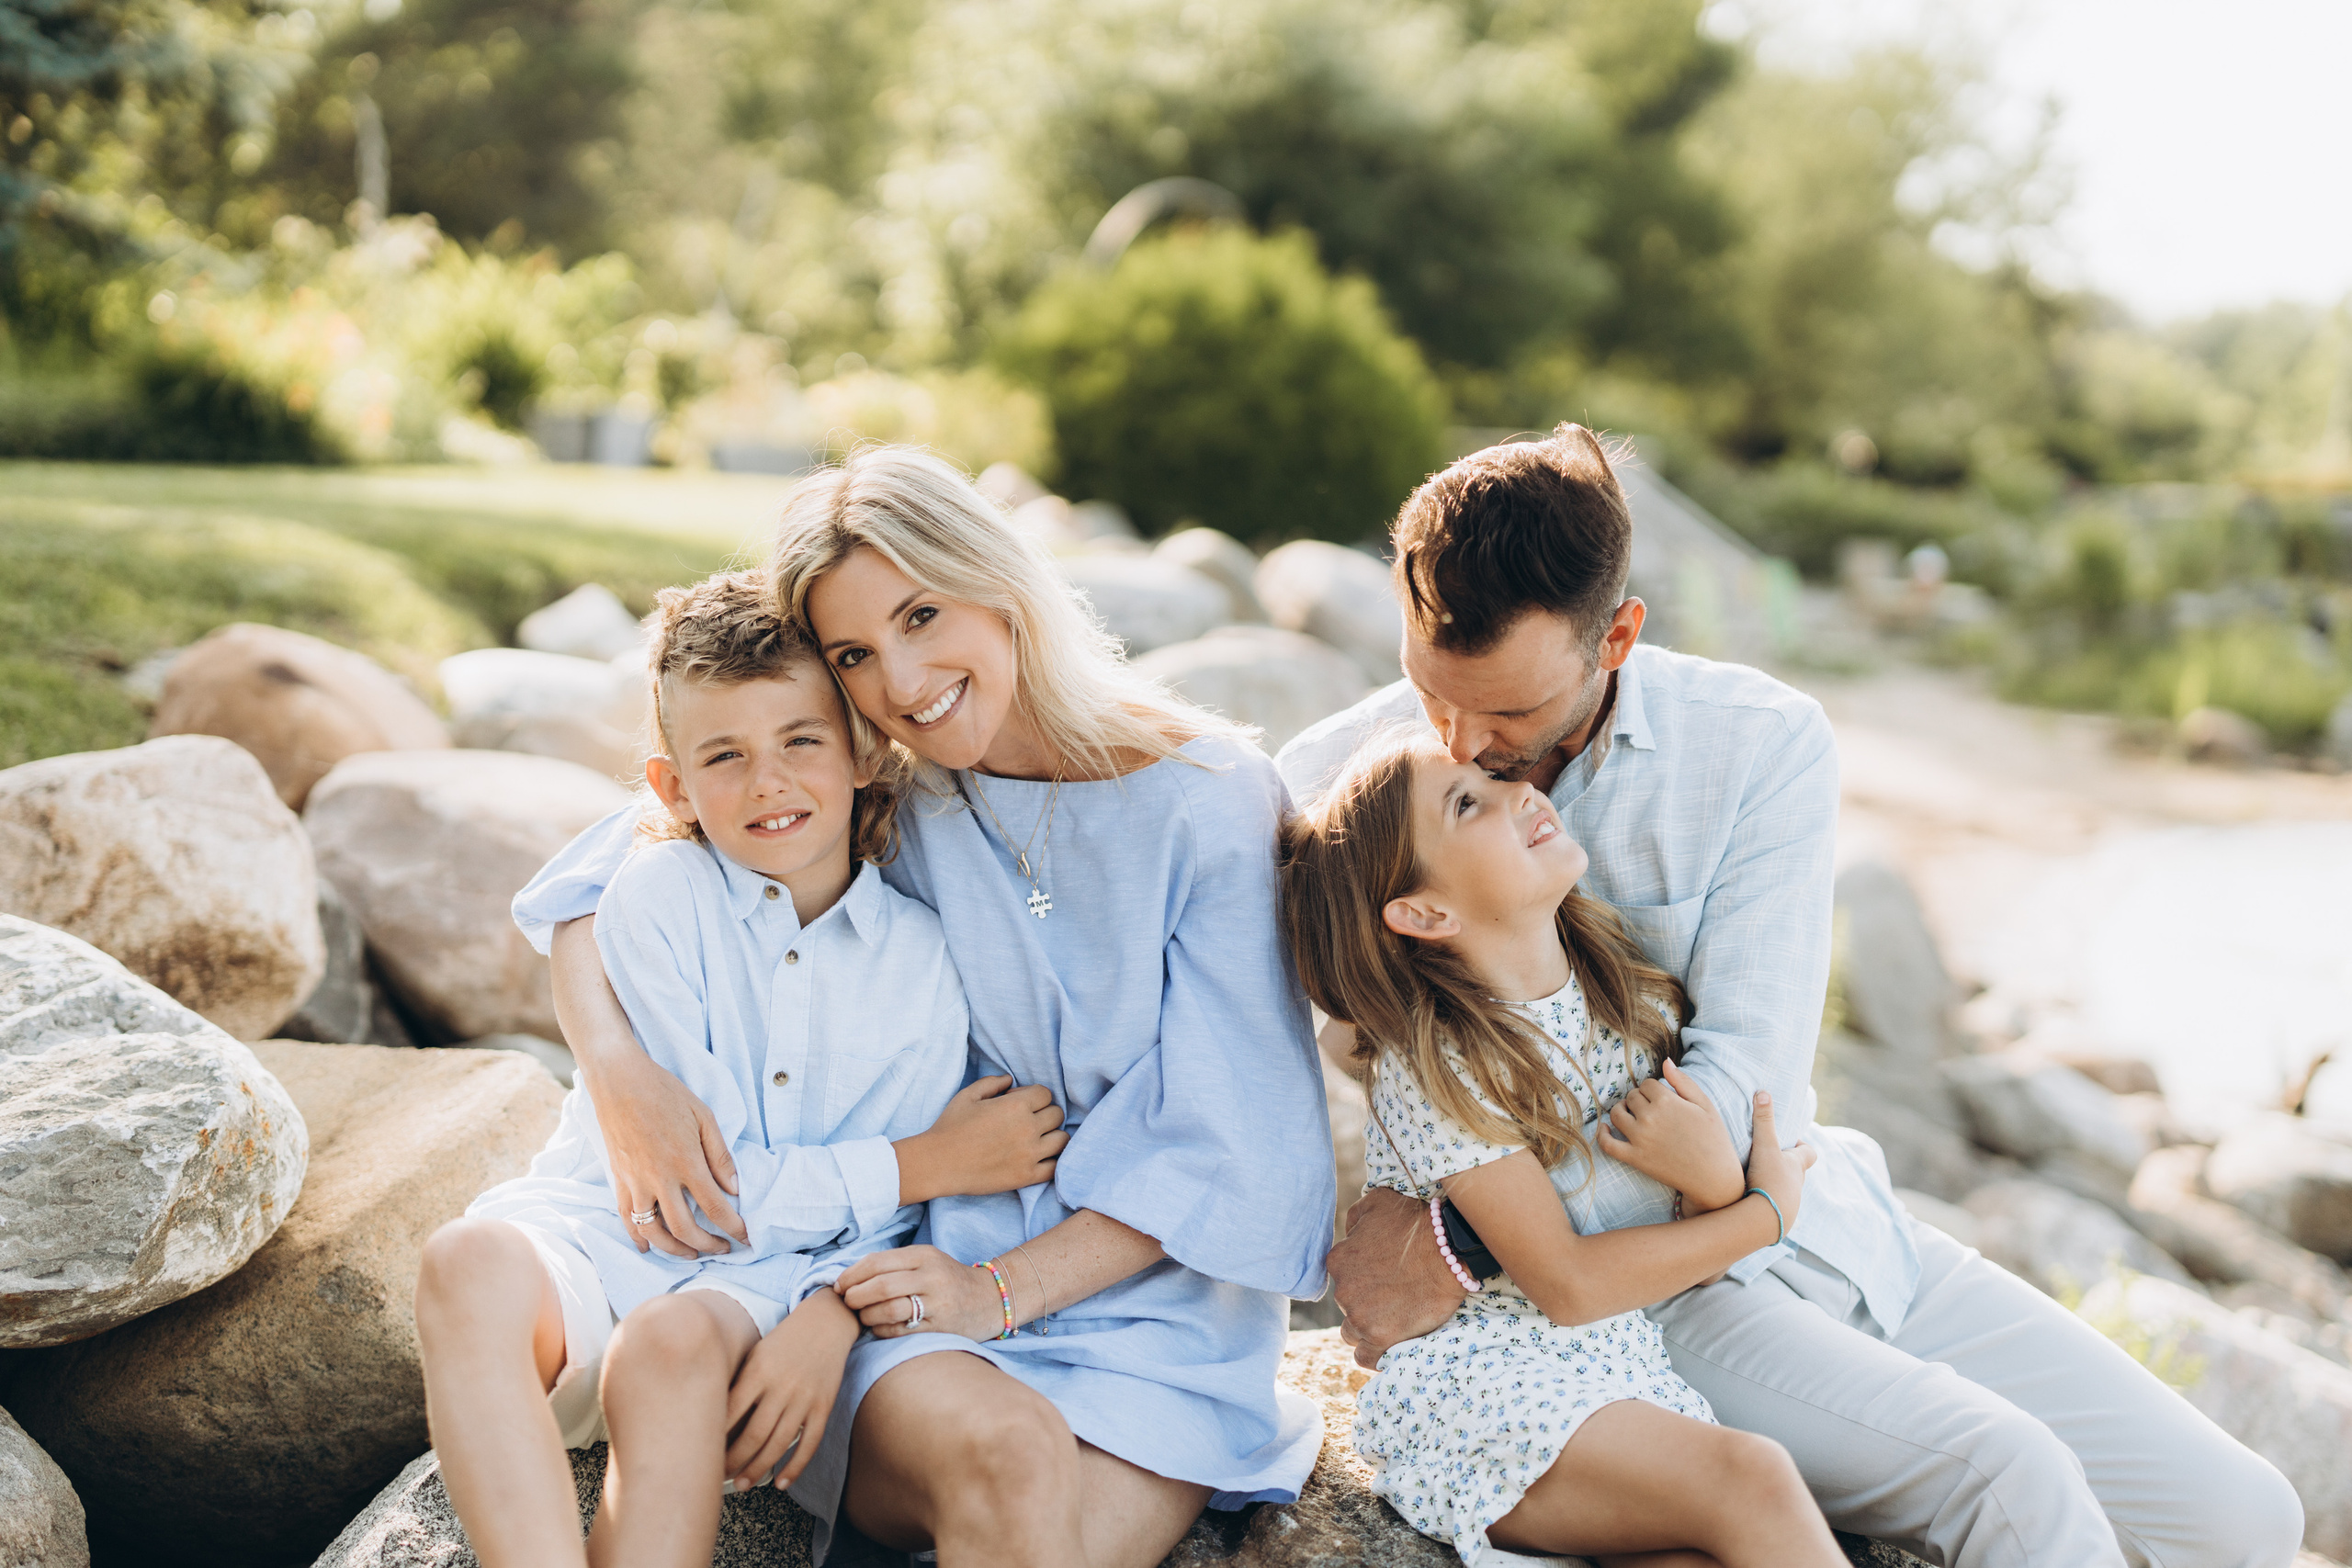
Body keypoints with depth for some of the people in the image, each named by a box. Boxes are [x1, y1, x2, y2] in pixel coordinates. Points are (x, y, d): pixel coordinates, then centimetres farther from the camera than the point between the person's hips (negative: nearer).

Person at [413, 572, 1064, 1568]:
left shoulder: (921, 957, 2)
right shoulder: (660, 896, -5)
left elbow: (889, 1222, 2)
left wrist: (831, 1317, -20)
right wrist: (922, 1164, -9)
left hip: (770, 1284, 0)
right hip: (606, 1235, 0)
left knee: (673, 1340, -35)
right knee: (472, 1259, -34)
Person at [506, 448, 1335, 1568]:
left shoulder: (1208, 794, -7)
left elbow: (1227, 1143, -7)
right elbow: (597, 878, 6)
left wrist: (1004, 1289, -15)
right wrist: (619, 1068, -14)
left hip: (1156, 1291, -1)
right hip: (932, 1268, 1)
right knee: (1003, 1456, -32)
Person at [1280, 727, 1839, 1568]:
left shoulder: (1632, 992, 5)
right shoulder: (1430, 1067, -14)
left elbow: (1697, 1260, 8)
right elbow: (1568, 1284, -14)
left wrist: (1714, 1179, -17)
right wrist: (1768, 1210, -4)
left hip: (1625, 1370, 5)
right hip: (1476, 1392, -5)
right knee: (1751, 1478, -25)